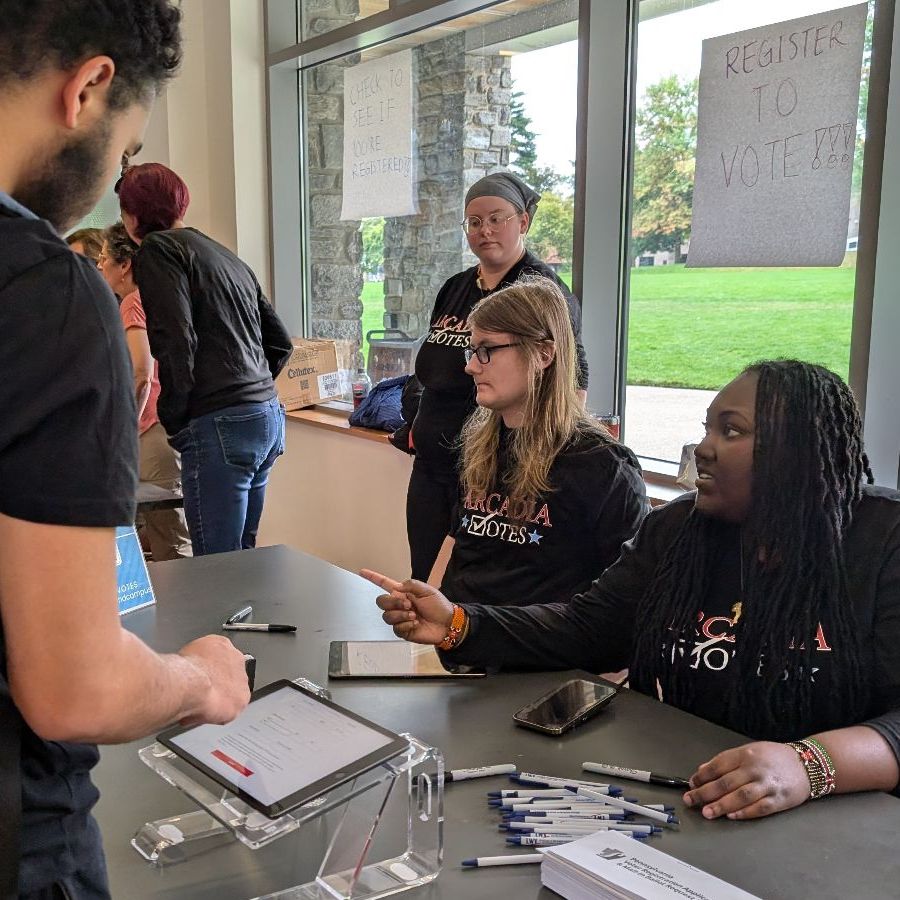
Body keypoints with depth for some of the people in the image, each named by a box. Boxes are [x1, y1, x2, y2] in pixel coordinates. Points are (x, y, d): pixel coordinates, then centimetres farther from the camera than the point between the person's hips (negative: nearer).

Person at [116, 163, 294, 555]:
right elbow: (280, 342, 22)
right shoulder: (225, 254, 22)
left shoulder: (158, 248, -2)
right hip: (269, 416, 9)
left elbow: (177, 343, -14)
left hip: (220, 425, -8)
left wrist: (173, 421, -4)